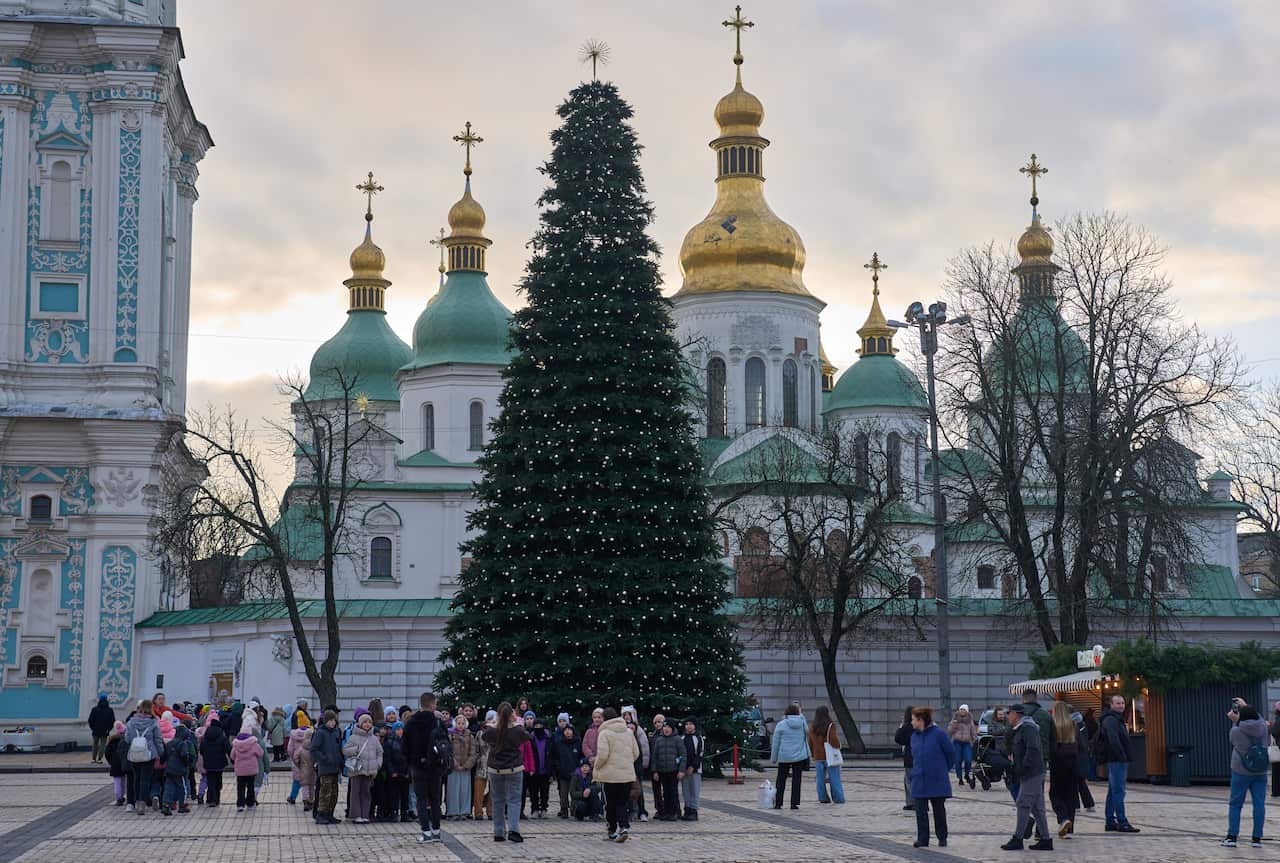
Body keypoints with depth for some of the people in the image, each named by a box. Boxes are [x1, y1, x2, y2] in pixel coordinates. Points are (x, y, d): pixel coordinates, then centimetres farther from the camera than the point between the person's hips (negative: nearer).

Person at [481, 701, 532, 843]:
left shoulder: (491, 731, -10)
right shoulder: (517, 731, -13)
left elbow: (482, 736, 12)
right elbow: (526, 736, 8)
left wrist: (494, 724, 12)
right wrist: (517, 723, 16)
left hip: (494, 769, 2)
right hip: (514, 769, -2)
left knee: (498, 801, 11)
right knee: (514, 800, 2)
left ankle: (498, 833, 10)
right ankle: (513, 829, -15)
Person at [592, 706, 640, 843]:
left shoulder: (605, 733, -9)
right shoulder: (629, 732, 8)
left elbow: (602, 755, -16)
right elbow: (636, 753, 11)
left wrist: (596, 769, 0)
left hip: (610, 774, -4)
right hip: (628, 774, 4)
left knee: (610, 804, 9)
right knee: (622, 803, 9)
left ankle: (613, 831, 15)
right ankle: (624, 826, -11)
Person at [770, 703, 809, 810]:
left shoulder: (781, 725, -5)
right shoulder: (802, 722, -1)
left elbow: (776, 743, -1)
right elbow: (807, 735, 13)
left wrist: (774, 758, 4)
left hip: (784, 757, -1)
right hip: (800, 756, 1)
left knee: (781, 780, 7)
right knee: (796, 779, 5)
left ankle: (778, 803, 5)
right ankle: (795, 803, 3)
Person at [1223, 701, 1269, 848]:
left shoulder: (1236, 731, -13)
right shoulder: (1263, 728, -4)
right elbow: (1259, 718, 19)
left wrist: (1234, 721, 20)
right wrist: (1246, 706, 29)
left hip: (1241, 773, -2)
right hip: (1260, 774, 2)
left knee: (1235, 804, 8)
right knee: (1259, 804, 5)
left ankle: (1232, 837, 7)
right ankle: (1257, 838, 4)